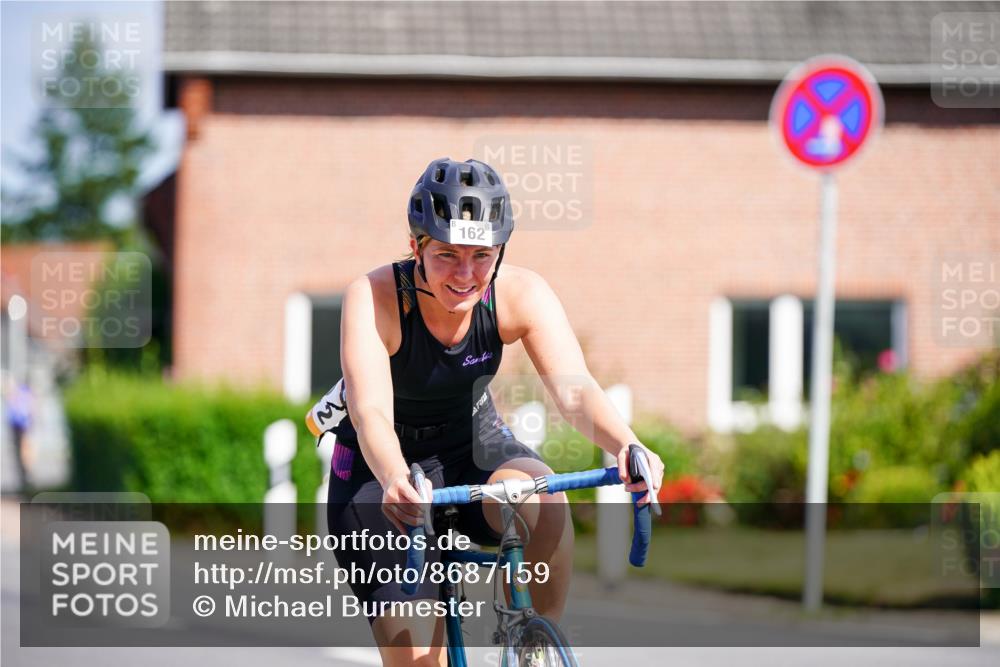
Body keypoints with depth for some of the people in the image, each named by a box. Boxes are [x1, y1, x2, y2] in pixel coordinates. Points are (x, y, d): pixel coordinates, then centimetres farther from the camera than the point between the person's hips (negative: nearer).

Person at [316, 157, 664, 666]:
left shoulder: (521, 294, -19)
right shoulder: (374, 299, -27)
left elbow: (575, 388, -29)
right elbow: (371, 413, -38)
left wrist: (625, 446, -50)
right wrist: (395, 483, -60)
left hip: (475, 448, 2)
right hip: (380, 472, -2)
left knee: (543, 503, -33)